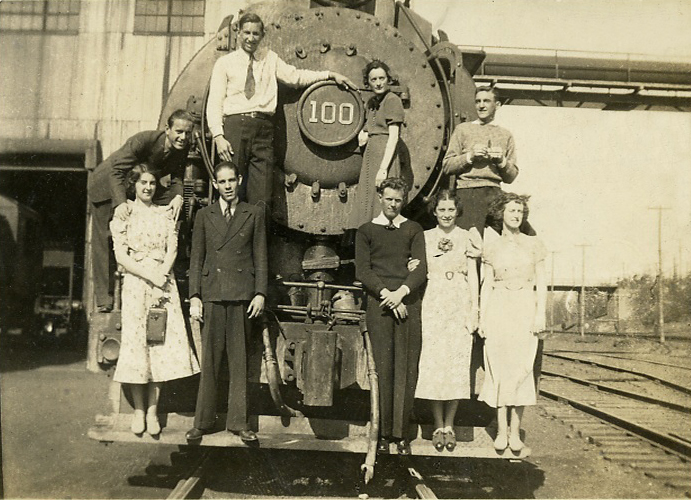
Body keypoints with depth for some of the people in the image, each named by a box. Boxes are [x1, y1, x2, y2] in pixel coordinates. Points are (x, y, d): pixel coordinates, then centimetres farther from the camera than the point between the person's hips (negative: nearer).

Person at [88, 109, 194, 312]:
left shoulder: (183, 147, -16)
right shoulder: (143, 140, -34)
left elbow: (177, 175, -6)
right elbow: (117, 170, -34)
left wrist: (178, 195, -28)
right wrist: (120, 202, -47)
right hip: (107, 184, -5)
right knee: (104, 240, -3)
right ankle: (104, 297, 7)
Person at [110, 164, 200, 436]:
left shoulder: (166, 214, 12)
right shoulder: (124, 213, 5)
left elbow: (172, 248, 5)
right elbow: (120, 256, -2)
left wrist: (162, 274, -12)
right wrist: (150, 276, -11)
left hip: (163, 282, 2)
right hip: (135, 283, -2)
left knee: (163, 344, -2)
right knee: (136, 342, -2)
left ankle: (152, 411, 4)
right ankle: (139, 411, 8)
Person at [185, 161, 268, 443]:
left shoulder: (254, 215, 10)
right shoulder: (204, 216, 12)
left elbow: (260, 257, 8)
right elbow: (196, 258, 10)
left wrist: (260, 293, -1)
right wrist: (194, 296, 2)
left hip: (242, 295, 0)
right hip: (212, 295, 1)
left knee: (239, 360, 4)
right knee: (209, 360, 1)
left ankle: (238, 422, 12)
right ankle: (203, 421, 11)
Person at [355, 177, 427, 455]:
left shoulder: (414, 230, 15)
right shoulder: (366, 231, 13)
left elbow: (421, 269, 5)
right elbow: (362, 271, 4)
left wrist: (402, 291, -11)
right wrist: (385, 293, -9)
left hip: (408, 304, 1)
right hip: (379, 305, -1)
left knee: (407, 369, -2)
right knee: (382, 369, -4)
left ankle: (401, 433, 4)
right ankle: (383, 433, 3)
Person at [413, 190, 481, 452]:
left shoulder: (467, 237, 8)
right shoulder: (424, 237, 10)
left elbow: (473, 276, 7)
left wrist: (474, 310, 0)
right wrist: (412, 269, -10)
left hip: (459, 305, 0)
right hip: (432, 305, 0)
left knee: (457, 363, -2)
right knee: (433, 363, -3)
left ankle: (449, 425, 9)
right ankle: (438, 425, 8)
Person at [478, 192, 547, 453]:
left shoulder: (533, 244, 8)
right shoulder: (491, 247, 9)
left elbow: (541, 282, 6)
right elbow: (486, 284, 8)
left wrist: (541, 314, -4)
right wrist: (481, 316, 1)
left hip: (525, 309, 0)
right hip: (498, 309, 0)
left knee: (522, 368, -3)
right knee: (499, 367, -2)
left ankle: (515, 430, 5)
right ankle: (501, 429, 6)